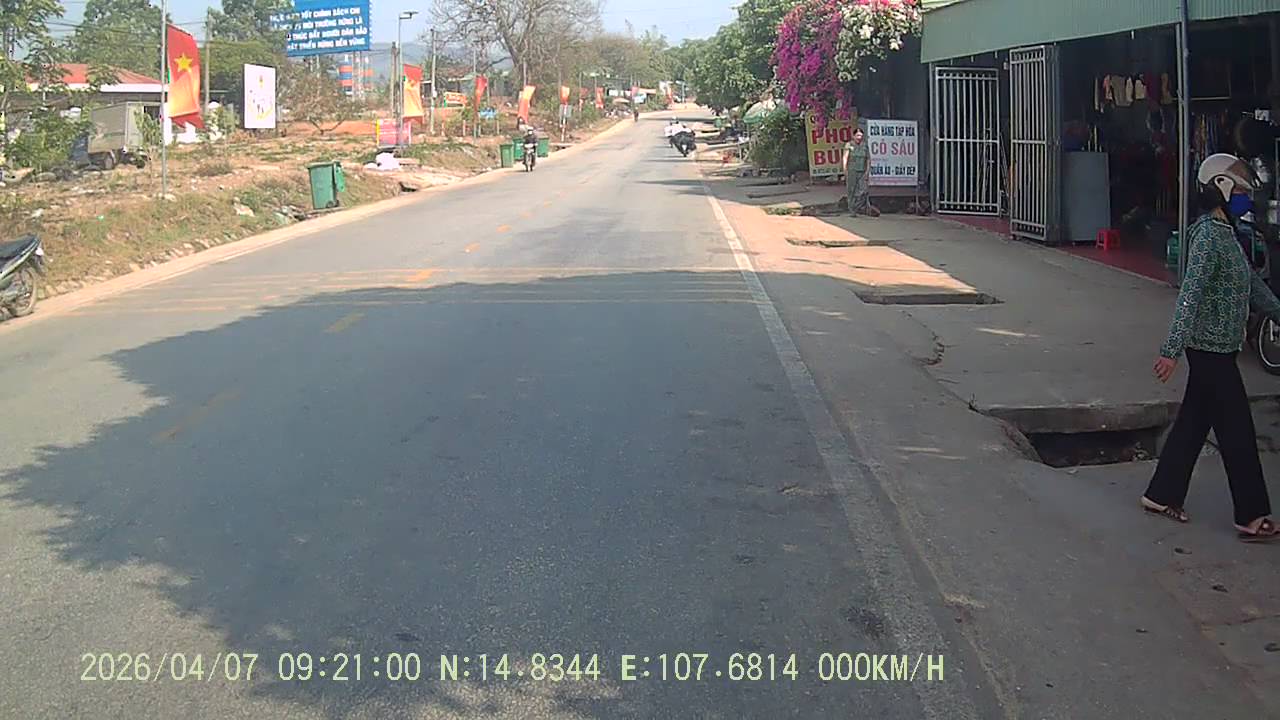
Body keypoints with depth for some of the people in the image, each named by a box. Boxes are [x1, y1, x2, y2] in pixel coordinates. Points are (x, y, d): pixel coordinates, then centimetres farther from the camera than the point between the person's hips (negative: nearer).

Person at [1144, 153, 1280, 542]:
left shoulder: (1225, 233, 12)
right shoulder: (1208, 237, -19)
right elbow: (1189, 296, -26)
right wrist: (1172, 350, -30)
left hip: (1214, 348, 10)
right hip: (1211, 349, -10)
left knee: (1194, 423, 14)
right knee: (1238, 431, -3)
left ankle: (1162, 495, 23)